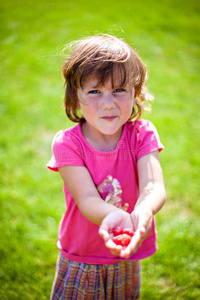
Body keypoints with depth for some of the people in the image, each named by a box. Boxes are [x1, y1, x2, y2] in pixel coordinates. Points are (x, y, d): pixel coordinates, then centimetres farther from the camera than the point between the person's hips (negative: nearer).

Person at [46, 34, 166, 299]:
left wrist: (144, 212, -54)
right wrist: (112, 216, -54)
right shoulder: (67, 143, -21)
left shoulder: (142, 134, -16)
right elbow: (87, 199, -31)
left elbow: (154, 186, -29)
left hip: (127, 257, 2)